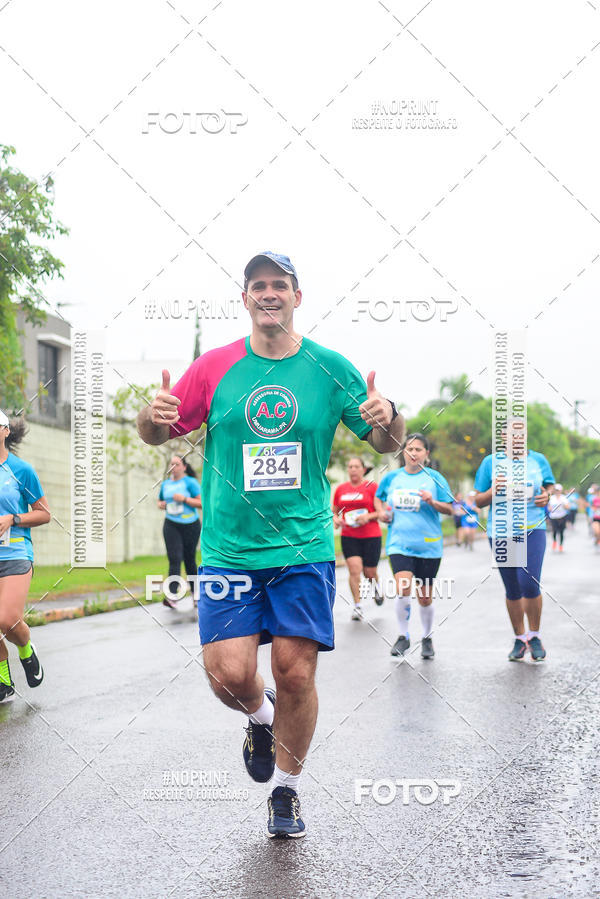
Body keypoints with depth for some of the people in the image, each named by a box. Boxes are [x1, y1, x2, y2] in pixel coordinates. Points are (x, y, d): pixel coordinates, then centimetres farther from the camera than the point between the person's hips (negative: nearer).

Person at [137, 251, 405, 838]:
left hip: (304, 549, 0)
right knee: (229, 673, -9)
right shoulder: (214, 367, 3)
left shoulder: (329, 369, 3)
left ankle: (286, 789, 20)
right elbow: (157, 433, 10)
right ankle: (260, 718, 28)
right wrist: (152, 416, -15)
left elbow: (385, 444, 9)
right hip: (228, 551, 1)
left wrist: (387, 419, -15)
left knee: (295, 672, -2)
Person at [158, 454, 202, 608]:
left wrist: (184, 499, -21)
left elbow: (201, 503, -10)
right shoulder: (165, 484, 10)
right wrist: (161, 505, 1)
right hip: (171, 525, 2)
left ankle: (195, 591, 27)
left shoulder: (190, 482, -5)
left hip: (190, 525, -2)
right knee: (175, 559, -11)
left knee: (189, 559, 8)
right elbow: (160, 501, 25)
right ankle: (171, 595, -21)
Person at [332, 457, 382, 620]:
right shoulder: (341, 489, 7)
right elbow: (335, 511, 18)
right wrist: (336, 519, -3)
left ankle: (375, 586, 42)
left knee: (369, 573, 6)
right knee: (354, 569, -12)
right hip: (348, 537, 2)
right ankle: (357, 605, -5)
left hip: (371, 536, -2)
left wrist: (369, 516, -18)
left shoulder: (372, 487, -2)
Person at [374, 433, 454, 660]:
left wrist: (432, 502, -17)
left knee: (425, 598, 7)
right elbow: (378, 497, 21)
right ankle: (404, 636, 1)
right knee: (403, 590, -18)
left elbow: (449, 509, 2)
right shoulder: (392, 477, 6)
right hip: (399, 544, 0)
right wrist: (381, 511, 0)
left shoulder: (434, 478, 0)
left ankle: (427, 638, 28)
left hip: (428, 546, 0)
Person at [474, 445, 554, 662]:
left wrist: (547, 497, -6)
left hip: (532, 530, -1)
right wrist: (492, 492, -14)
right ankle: (520, 639, 23)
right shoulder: (490, 462, 4)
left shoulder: (538, 460, 5)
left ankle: (534, 636, 4)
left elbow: (549, 489, 18)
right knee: (512, 590, 6)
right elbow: (478, 502, 7)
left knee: (529, 583, -16)